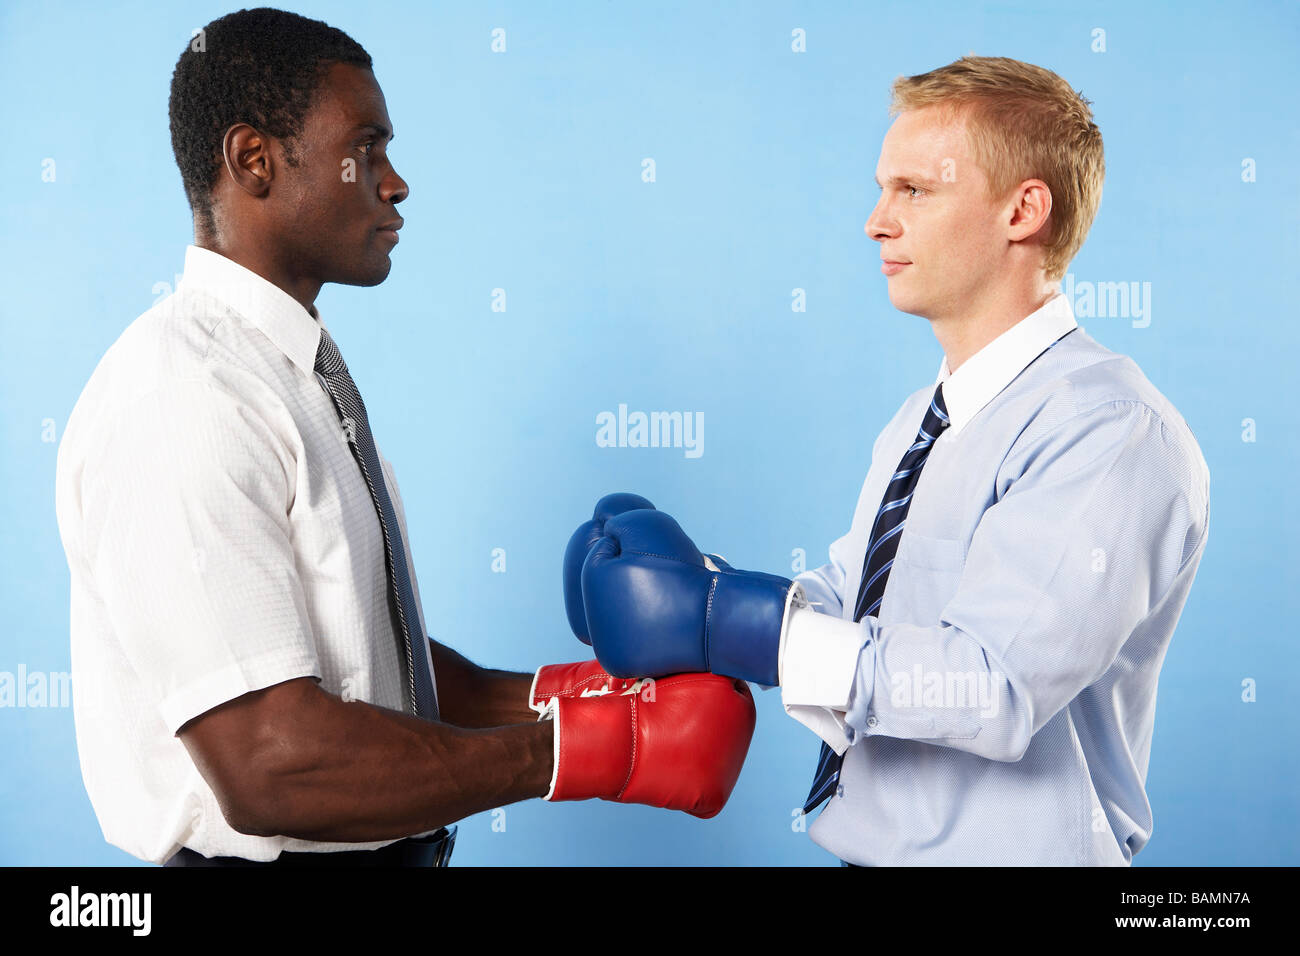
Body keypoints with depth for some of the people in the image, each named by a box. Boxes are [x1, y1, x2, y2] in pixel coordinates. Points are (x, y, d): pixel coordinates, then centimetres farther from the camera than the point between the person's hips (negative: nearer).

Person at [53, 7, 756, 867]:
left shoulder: (304, 374, 8)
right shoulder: (179, 400, -22)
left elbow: (366, 660, 10)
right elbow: (270, 770, -28)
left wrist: (547, 698, -6)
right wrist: (602, 749, -23)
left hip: (390, 847, 8)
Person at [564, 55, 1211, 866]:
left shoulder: (1116, 432, -20)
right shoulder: (919, 420, 10)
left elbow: (995, 684, -29)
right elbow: (847, 600, 6)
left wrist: (713, 621, -28)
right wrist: (693, 579, -12)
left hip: (1013, 849, -8)